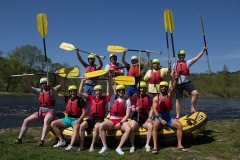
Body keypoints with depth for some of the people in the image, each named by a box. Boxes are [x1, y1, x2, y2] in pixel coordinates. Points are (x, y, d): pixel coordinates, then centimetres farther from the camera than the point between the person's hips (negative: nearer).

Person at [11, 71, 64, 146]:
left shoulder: (52, 90, 1)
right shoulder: (39, 91, 14)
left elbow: (62, 85, -12)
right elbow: (29, 88, 11)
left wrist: (59, 76, -26)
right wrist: (25, 79, -4)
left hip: (50, 111, -6)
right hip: (40, 111, 6)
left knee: (46, 121, -38)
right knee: (26, 121, 0)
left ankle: (42, 141, -43)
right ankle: (19, 139, 11)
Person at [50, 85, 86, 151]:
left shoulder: (80, 99, -7)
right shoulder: (67, 98, 8)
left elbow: (84, 112, -8)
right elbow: (56, 95, 2)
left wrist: (79, 120, -21)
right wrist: (51, 87, -10)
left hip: (76, 119, -6)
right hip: (67, 118, 6)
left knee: (76, 127, -39)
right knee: (53, 124, -1)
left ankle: (70, 146, -52)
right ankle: (62, 141, 1)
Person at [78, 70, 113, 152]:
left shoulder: (104, 98, 8)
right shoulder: (91, 98, 14)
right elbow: (80, 92, 13)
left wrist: (110, 77, -9)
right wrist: (82, 81, 9)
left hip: (100, 118, -2)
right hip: (91, 118, 3)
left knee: (97, 127, -35)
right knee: (82, 125, -25)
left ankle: (92, 145, -25)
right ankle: (81, 145, -17)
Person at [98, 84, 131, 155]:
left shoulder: (127, 101, 4)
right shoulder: (113, 98, 12)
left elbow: (127, 115, -3)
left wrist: (120, 123, -13)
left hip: (122, 120, -2)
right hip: (112, 120, 2)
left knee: (128, 129, -36)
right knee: (101, 126, -29)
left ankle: (119, 147, -27)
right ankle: (104, 146, -21)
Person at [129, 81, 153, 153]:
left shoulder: (149, 98, 9)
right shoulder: (135, 97, 4)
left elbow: (151, 109, 3)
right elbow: (132, 108, -2)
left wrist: (150, 118, -10)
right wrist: (135, 109, -26)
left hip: (145, 118, 2)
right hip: (136, 117, -2)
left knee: (151, 126, -29)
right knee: (131, 127, -32)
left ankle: (147, 145, -15)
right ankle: (132, 146, -21)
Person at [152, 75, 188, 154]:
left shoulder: (169, 95, 5)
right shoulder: (156, 98, 0)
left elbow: (173, 88, -15)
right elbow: (154, 110, -9)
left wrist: (176, 79, -33)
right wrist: (161, 119, -21)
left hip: (168, 117, 3)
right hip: (158, 117, -3)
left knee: (179, 125, -19)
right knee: (155, 125, -34)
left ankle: (179, 145, -11)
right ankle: (155, 146, -36)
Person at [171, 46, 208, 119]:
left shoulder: (187, 62, 7)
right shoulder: (175, 64, 11)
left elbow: (197, 57, -2)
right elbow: (172, 75, 12)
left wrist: (203, 50, -11)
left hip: (186, 82, 0)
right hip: (178, 83, 1)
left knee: (195, 93, -23)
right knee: (178, 100, 5)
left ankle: (192, 108, -6)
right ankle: (177, 116, 13)